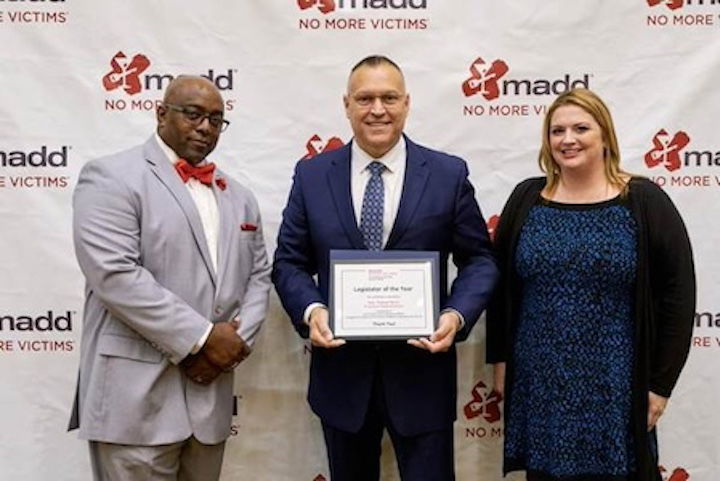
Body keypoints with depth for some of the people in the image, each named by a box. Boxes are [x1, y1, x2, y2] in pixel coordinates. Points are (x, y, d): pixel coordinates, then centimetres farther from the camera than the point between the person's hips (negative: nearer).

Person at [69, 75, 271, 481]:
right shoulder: (112, 178, -6)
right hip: (137, 394, -6)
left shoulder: (237, 196, 15)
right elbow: (115, 275, -17)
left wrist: (236, 341, -4)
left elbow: (259, 275, 14)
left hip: (211, 390, 6)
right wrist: (202, 338, -16)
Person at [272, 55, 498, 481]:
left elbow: (479, 259, 2)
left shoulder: (449, 174, -1)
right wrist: (311, 311, -15)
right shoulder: (311, 175, 2)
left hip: (422, 369, -1)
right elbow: (289, 262, 4)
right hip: (340, 370, 2)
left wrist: (456, 315, -16)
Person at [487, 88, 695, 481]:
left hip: (613, 385, -2)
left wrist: (660, 382, -5)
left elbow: (678, 294, -4)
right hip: (538, 381, 3)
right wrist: (500, 360, 5)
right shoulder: (526, 199, 3)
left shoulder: (645, 201, -5)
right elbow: (499, 285, 8)